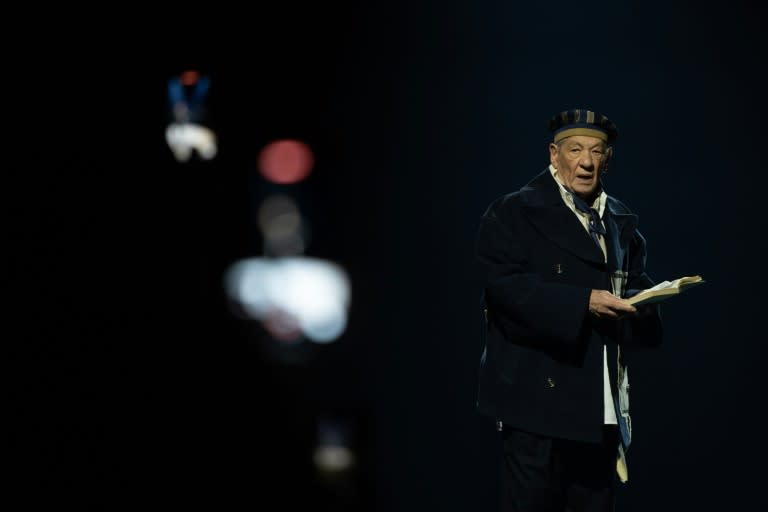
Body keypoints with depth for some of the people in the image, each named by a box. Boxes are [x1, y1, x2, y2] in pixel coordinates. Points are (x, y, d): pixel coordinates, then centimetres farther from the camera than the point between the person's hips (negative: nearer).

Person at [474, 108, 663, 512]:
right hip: (538, 396, -6)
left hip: (602, 400, 6)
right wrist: (583, 303, -24)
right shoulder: (514, 213, -4)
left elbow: (636, 284, 16)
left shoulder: (621, 222, 16)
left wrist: (644, 300, -9)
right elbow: (506, 285, -17)